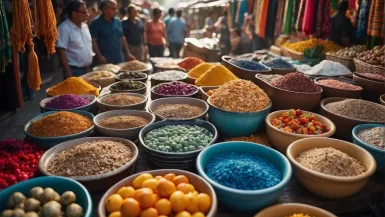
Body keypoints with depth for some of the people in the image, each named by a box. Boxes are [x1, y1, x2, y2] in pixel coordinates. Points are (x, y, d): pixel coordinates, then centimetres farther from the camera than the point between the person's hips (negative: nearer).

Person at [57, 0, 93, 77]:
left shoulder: (85, 26, 9)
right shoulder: (64, 28, -14)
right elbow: (61, 51, -17)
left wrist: (91, 65, 13)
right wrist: (68, 71, -21)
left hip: (87, 69, 8)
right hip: (74, 70, -7)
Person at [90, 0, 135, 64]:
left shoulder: (117, 21, 10)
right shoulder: (96, 23, -7)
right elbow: (93, 41, -11)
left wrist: (128, 54, 9)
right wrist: (99, 56, -20)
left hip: (119, 59, 6)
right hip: (105, 60, -5)